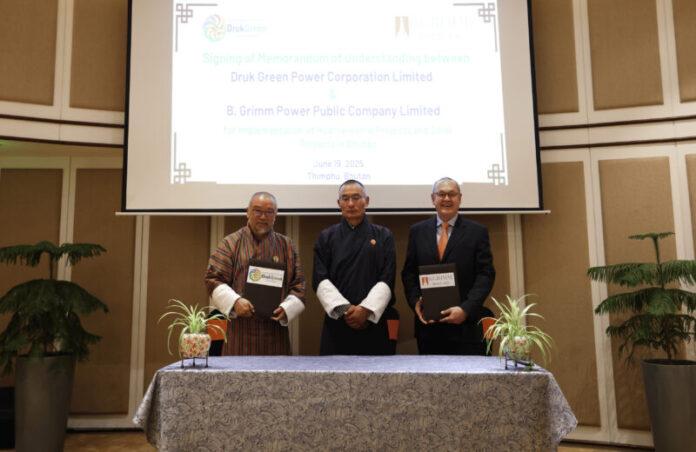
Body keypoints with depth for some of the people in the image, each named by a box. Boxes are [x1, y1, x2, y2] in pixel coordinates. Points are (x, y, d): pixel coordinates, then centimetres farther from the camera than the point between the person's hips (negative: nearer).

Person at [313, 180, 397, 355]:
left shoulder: (383, 236, 6)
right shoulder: (326, 237, 7)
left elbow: (387, 279, -2)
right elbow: (320, 279, -1)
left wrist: (366, 309, -14)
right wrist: (344, 309, -12)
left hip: (373, 320, 0)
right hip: (336, 320, 0)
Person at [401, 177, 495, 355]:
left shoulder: (477, 232, 2)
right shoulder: (417, 231, 9)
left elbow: (486, 275, -3)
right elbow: (408, 273, 10)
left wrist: (466, 309, -14)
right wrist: (415, 302, -6)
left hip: (465, 325, -2)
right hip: (427, 322, 2)